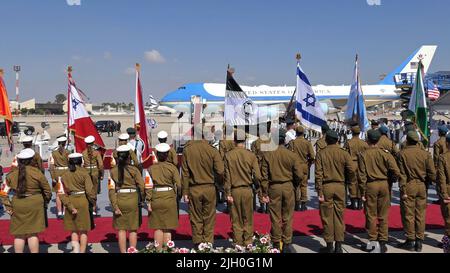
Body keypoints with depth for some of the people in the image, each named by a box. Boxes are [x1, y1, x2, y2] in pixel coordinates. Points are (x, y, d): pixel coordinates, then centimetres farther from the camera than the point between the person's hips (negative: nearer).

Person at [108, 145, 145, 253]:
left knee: (121, 229, 10)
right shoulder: (134, 170, -7)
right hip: (132, 200, -2)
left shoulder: (113, 171, -1)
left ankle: (123, 251, 15)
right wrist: (140, 200, 9)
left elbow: (111, 190, -5)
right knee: (133, 229, 9)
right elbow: (141, 186, -7)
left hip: (119, 201, 2)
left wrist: (115, 206, -4)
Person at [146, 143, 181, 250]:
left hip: (155, 198, 1)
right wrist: (176, 196, 7)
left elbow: (148, 186, -3)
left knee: (158, 228, 11)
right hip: (169, 198, -1)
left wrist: (148, 201, 0)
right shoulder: (172, 167, -4)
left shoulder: (151, 168, 1)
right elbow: (178, 185, -8)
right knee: (168, 228, 7)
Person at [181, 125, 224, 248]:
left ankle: (198, 244, 15)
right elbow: (220, 171, -8)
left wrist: (185, 192, 2)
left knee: (196, 219, 11)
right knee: (209, 219, 10)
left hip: (194, 189, 1)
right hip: (209, 188, -1)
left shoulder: (187, 150, -3)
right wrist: (222, 183, 11)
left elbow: (184, 173, -2)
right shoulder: (212, 150, -7)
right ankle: (209, 243, 13)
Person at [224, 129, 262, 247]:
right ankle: (248, 242, 17)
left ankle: (238, 243, 17)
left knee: (236, 220, 10)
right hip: (247, 190, 0)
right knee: (248, 219, 12)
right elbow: (257, 176, -6)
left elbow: (226, 176, -6)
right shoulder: (251, 155, -6)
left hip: (234, 190, 0)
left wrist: (228, 193, -1)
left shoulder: (228, 155, -6)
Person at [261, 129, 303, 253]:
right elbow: (299, 174, -5)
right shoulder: (292, 155, -5)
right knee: (287, 218, 9)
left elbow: (264, 176, -5)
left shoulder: (267, 155, -5)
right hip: (288, 187, 0)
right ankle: (286, 245, 14)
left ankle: (276, 244, 16)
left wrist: (264, 193, 1)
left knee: (275, 218, 8)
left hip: (274, 188, 0)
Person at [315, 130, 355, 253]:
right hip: (340, 186, 2)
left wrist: (319, 191, -6)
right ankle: (338, 246, 12)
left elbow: (318, 174, -8)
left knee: (327, 217, 6)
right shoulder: (343, 153, 0)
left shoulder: (321, 154, -3)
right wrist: (348, 181, 15)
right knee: (339, 216, 9)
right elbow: (351, 170, -5)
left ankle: (329, 246, 11)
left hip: (326, 187, -2)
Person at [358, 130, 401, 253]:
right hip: (384, 184, 1)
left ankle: (372, 240, 15)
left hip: (370, 185, -1)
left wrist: (363, 191, 0)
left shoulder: (363, 155, -6)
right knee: (383, 215, 10)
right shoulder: (385, 153, -4)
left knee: (371, 215, 9)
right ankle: (382, 241, 13)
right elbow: (396, 172, -8)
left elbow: (361, 175, -7)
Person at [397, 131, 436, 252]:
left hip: (409, 185, -3)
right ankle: (419, 242, 14)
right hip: (422, 186, 3)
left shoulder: (403, 153, -7)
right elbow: (432, 174, -3)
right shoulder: (425, 154, 0)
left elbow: (402, 174, -11)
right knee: (420, 214, 9)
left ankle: (410, 241, 10)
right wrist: (425, 181, 15)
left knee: (408, 214, 5)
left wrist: (403, 190, -9)